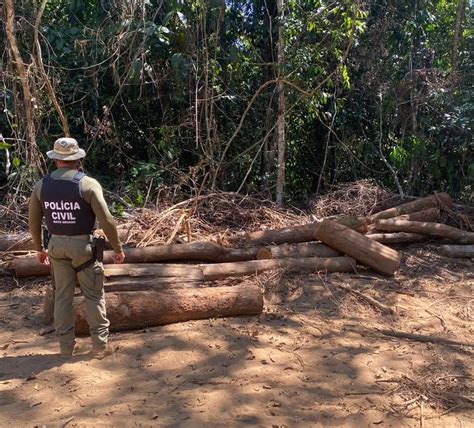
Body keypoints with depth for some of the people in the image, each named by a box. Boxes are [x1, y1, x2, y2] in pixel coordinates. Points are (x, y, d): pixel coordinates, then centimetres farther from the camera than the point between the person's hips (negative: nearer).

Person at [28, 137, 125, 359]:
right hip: (83, 245, -4)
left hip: (57, 245, 4)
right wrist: (117, 248, -4)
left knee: (62, 296, 14)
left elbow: (33, 221, 8)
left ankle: (66, 346, 22)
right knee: (94, 296, 8)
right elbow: (106, 219, -15)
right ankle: (99, 345, 14)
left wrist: (39, 248, 21)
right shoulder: (88, 183, -14)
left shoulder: (42, 185, 0)